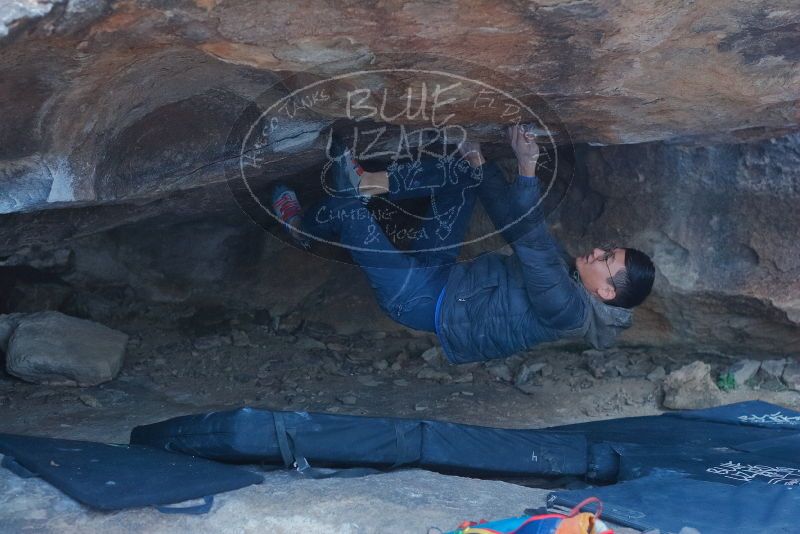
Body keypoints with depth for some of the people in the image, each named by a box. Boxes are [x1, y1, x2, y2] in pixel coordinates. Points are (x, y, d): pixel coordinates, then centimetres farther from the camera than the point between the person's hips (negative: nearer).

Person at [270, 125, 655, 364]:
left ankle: (301, 226, 20)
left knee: (347, 205, -13)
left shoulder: (568, 309, -24)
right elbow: (514, 222, 4)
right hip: (444, 274, 9)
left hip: (423, 301, -9)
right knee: (464, 173, 2)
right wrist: (478, 163, -1)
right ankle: (371, 182, 3)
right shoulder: (564, 272, 2)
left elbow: (531, 240, -34)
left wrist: (526, 170, -39)